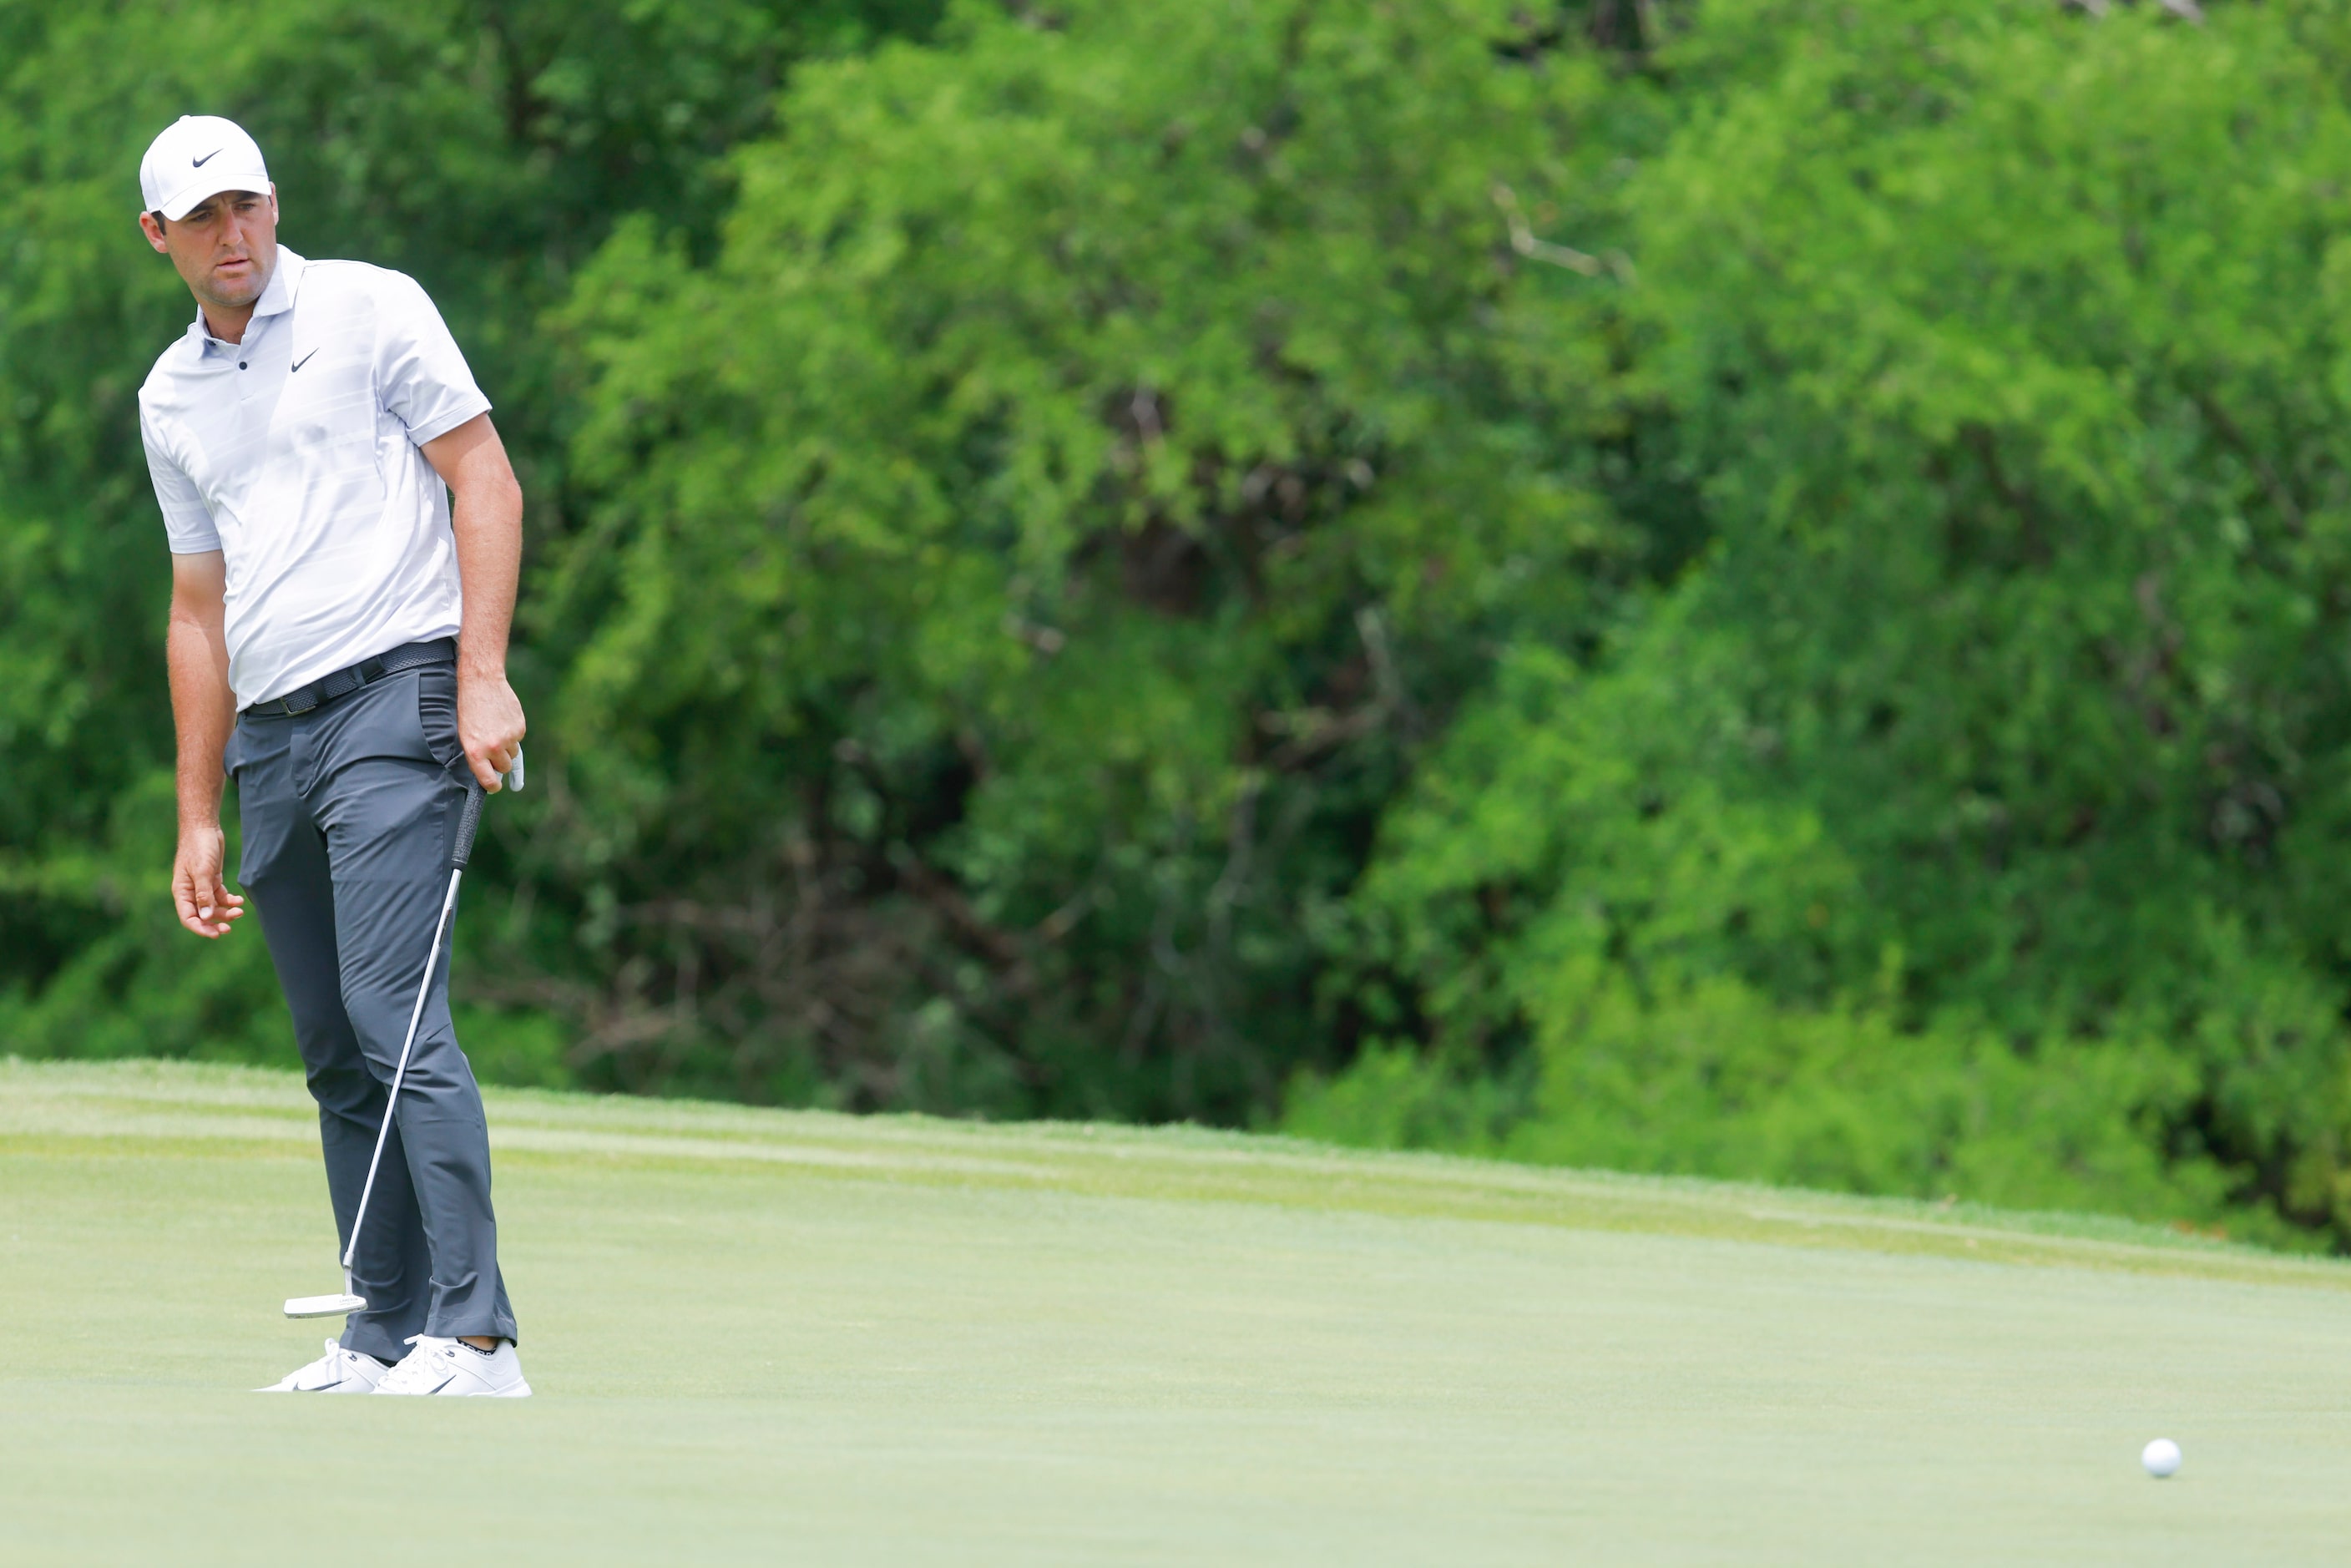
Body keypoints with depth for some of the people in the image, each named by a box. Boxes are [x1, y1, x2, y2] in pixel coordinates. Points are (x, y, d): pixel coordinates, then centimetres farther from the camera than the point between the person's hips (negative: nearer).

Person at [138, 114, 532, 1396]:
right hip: (268, 736, 7)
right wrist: (197, 820, 19)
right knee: (334, 1053, 6)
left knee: (395, 1018, -17)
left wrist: (482, 677, -14)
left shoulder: (369, 311, 0)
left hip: (391, 698, -7)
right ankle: (387, 1336, 10)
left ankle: (475, 1335, -21)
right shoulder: (171, 399, 18)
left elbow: (485, 484, -4)